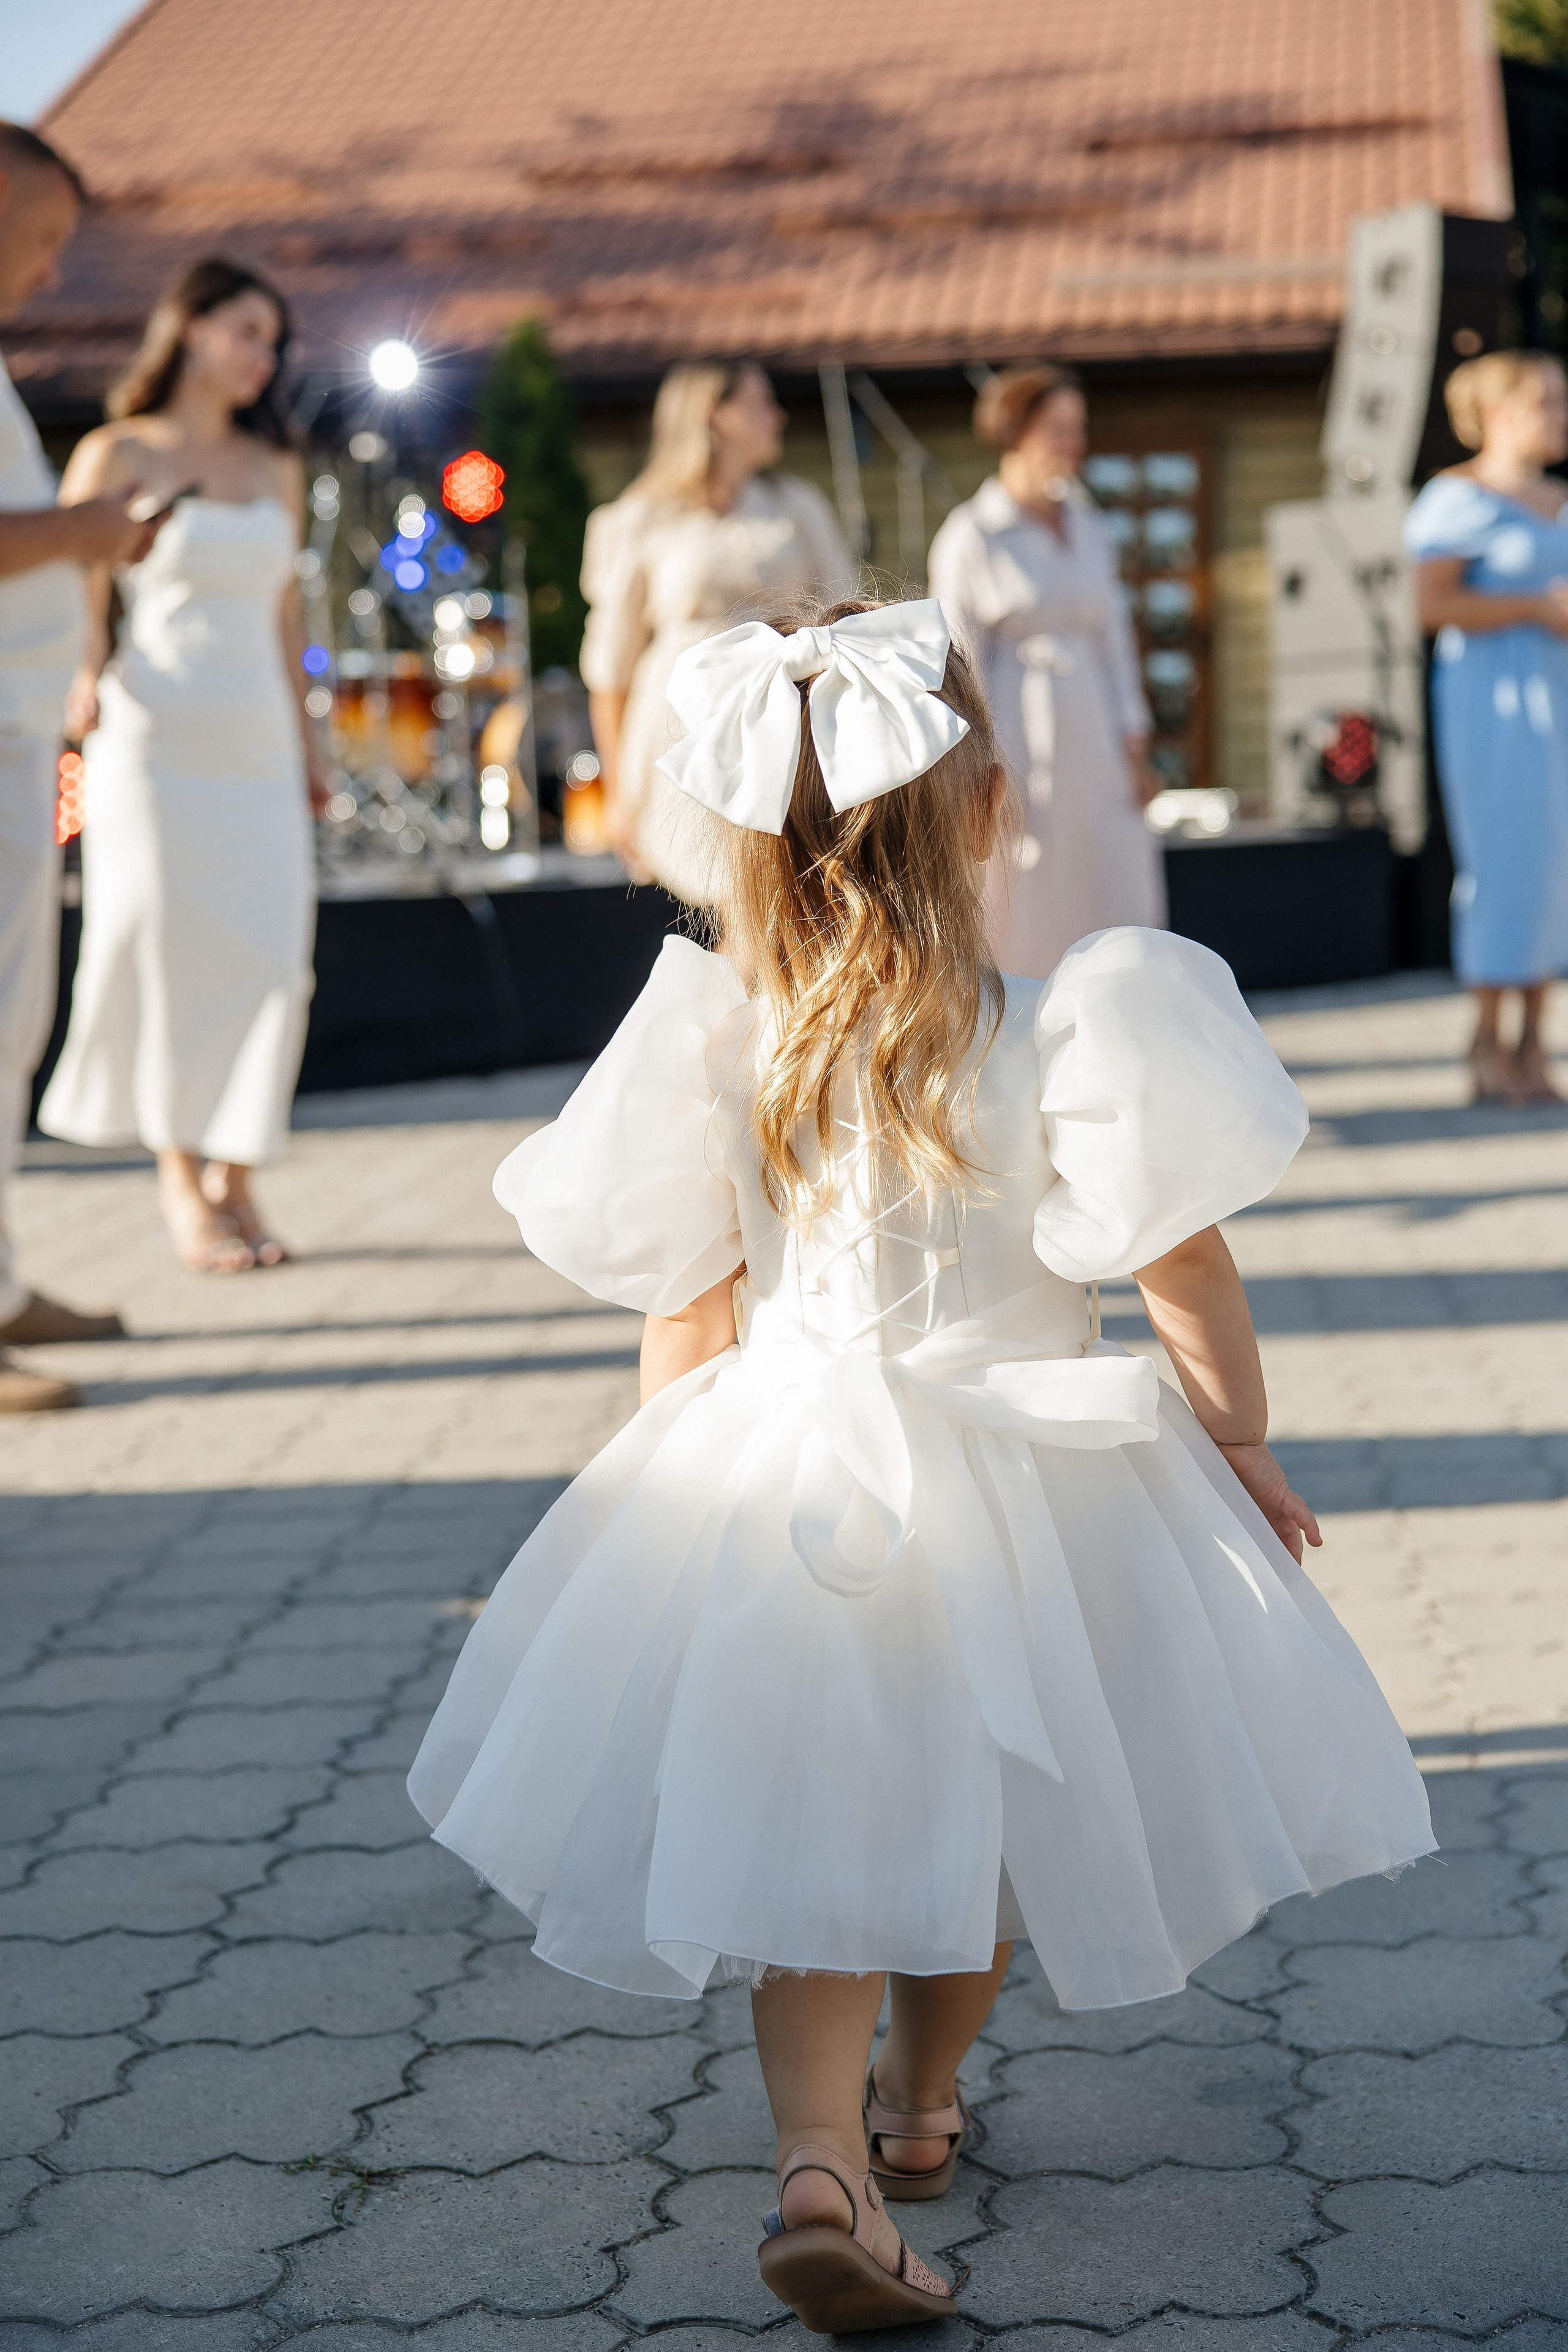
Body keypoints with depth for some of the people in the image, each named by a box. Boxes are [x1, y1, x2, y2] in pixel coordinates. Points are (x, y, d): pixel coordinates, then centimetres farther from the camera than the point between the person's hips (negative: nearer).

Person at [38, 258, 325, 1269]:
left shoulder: (277, 470, 15)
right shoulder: (118, 455, 2)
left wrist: (306, 745, 19)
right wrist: (83, 676, -19)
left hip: (256, 739, 4)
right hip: (155, 734, -4)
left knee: (270, 953, -4)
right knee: (169, 951, -2)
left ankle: (235, 1179, 6)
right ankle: (179, 1174, 11)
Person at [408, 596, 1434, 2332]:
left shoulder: (718, 1050, -8)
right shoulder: (1068, 1037, -15)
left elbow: (684, 1314, 0)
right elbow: (1187, 1277, -8)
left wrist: (686, 1484, 16)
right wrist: (1242, 1444, 7)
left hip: (779, 1483, 1)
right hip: (1024, 1479, -1)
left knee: (813, 1832, 9)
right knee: (985, 1808, 21)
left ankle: (822, 2156, -11)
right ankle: (919, 2101, 40)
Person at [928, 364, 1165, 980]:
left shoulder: (1088, 528, 12)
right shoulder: (970, 537, -6)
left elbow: (1114, 637, 15)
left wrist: (1135, 749, 9)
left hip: (1091, 743, 6)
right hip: (1016, 746, -6)